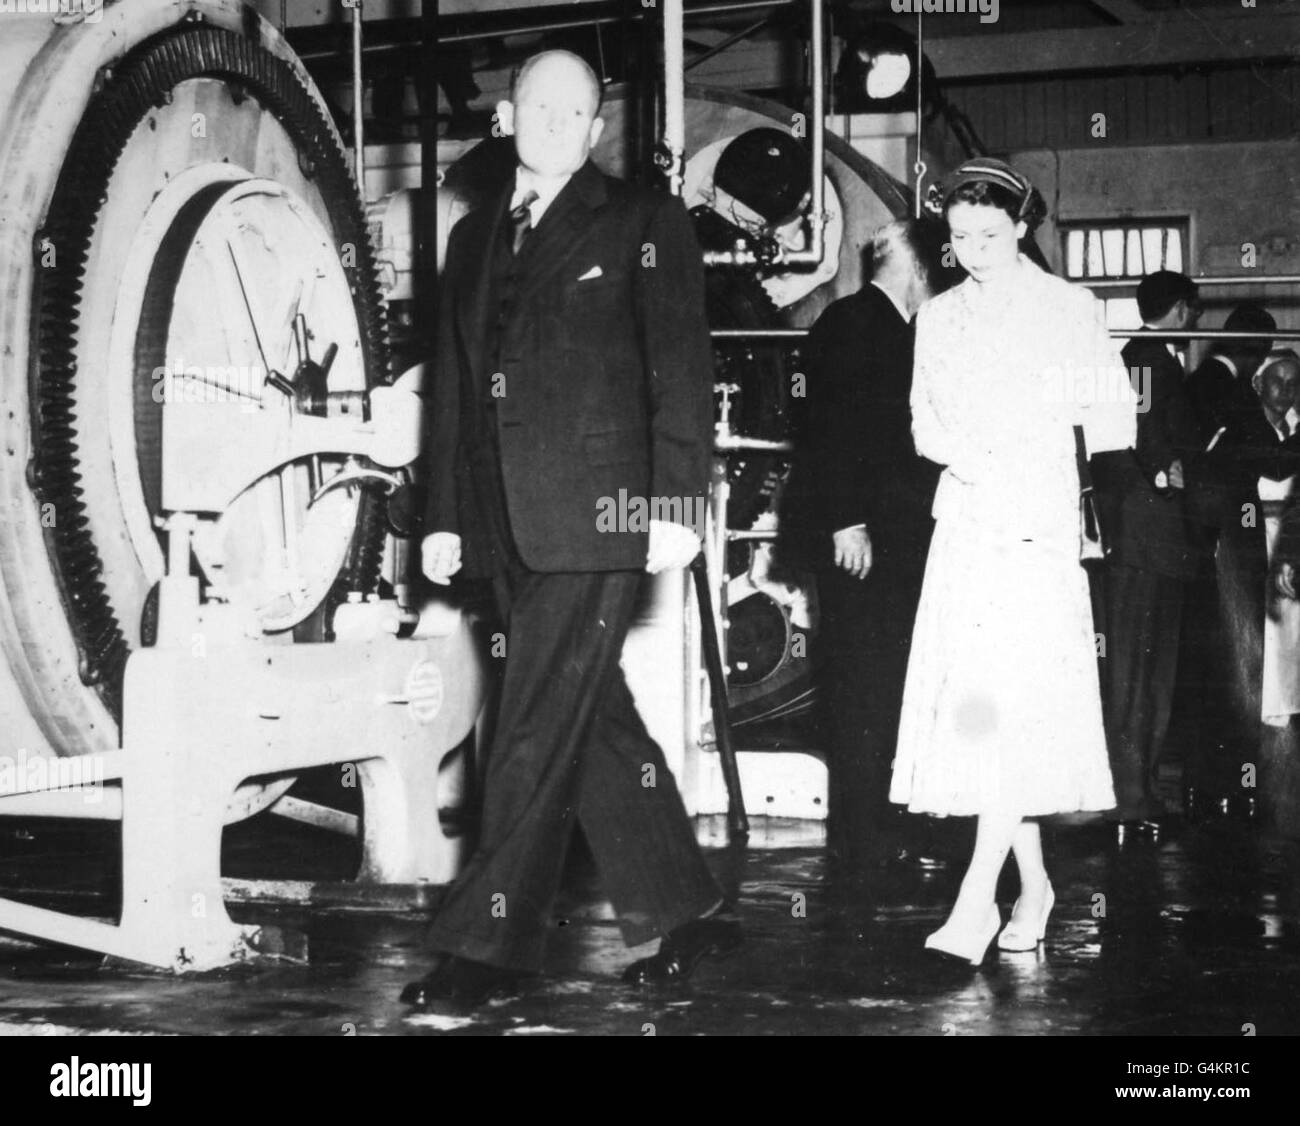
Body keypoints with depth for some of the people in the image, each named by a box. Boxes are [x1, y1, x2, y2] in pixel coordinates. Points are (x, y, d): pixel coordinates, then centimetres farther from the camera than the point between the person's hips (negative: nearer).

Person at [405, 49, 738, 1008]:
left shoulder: (643, 223, 2)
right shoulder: (476, 238, 19)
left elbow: (682, 371, -4)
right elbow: (456, 385, 20)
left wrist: (675, 505, -13)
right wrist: (444, 518, 15)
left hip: (599, 516, -6)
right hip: (511, 526, 6)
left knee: (538, 729, -8)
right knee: (594, 722, 10)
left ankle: (493, 943, -3)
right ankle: (685, 912, 21)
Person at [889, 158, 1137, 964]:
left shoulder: (1070, 310, 2)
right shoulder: (939, 319, 14)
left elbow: (1112, 422, 1)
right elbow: (926, 426, 12)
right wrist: (969, 459, -9)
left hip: (1040, 527, -4)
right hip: (965, 527, 4)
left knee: (1015, 704, -15)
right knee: (972, 707, 2)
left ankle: (979, 897, -19)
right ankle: (1033, 884, 14)